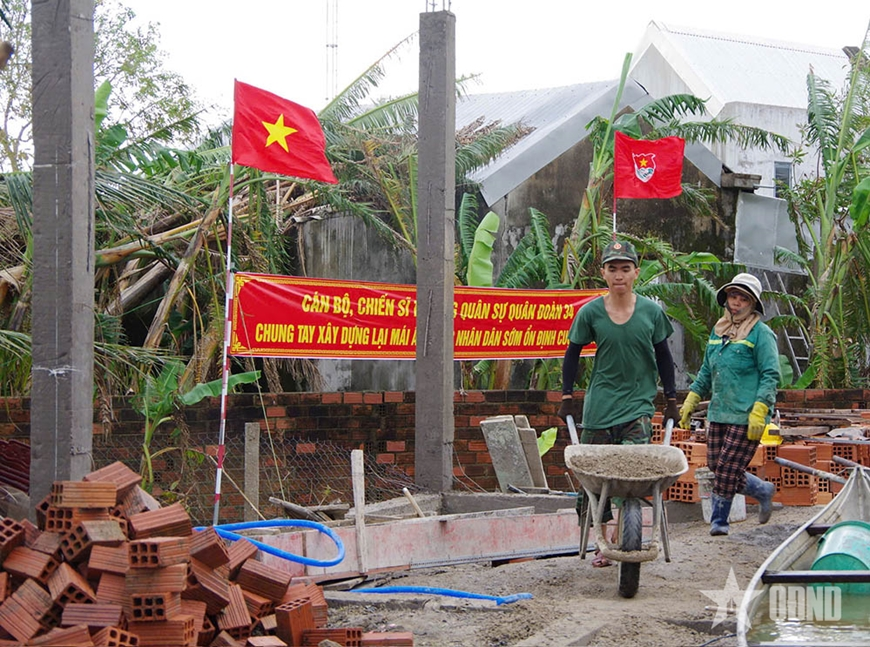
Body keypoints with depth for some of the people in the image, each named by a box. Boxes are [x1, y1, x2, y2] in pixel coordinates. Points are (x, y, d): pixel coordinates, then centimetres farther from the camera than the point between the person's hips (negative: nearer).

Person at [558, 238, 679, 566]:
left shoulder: (652, 311, 0)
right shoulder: (590, 312, -2)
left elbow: (663, 357, 11)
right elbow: (572, 354, 9)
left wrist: (671, 401, 12)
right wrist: (567, 398, 7)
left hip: (638, 405, 0)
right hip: (599, 406, 1)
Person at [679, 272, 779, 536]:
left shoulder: (761, 333, -6)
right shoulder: (718, 330, 15)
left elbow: (770, 375, -11)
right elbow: (706, 371, 24)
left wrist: (759, 410, -19)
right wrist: (691, 399, 18)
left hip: (746, 416, -7)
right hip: (719, 413, 7)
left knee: (727, 469, -8)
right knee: (716, 467, 7)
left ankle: (719, 520, 7)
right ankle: (764, 491, 25)